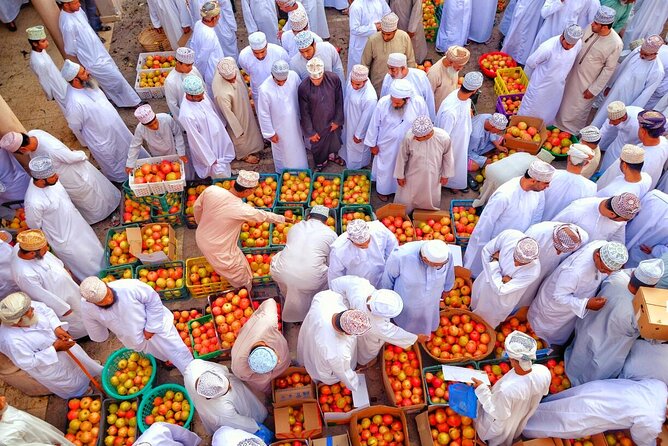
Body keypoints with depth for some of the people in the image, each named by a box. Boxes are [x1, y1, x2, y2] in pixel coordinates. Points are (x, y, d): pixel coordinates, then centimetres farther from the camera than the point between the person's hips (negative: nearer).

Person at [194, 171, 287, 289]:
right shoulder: (242, 210, -30)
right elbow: (264, 216, -12)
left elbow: (197, 208, -2)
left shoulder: (211, 190, -20)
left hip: (200, 237, 6)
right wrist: (283, 219, 7)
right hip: (219, 251, -6)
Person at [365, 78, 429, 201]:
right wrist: (372, 143, -2)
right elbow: (374, 124, -11)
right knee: (385, 169, 23)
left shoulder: (419, 103, -26)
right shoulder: (383, 102, -27)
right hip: (386, 146, 0)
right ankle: (382, 190, 52)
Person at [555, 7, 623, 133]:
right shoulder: (591, 28, -14)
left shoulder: (616, 44, -28)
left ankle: (571, 133, 37)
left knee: (577, 110, 12)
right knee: (564, 100, 24)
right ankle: (559, 124, 50)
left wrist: (594, 89, -14)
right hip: (573, 73, 5)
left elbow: (609, 69, -18)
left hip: (587, 82, -5)